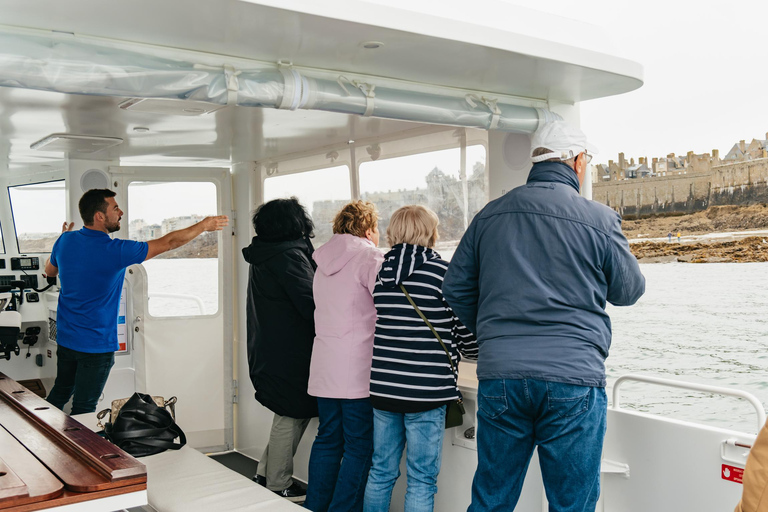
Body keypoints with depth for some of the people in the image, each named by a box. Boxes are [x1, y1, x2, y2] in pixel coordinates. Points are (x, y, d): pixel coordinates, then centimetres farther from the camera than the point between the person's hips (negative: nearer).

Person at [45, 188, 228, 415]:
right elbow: (169, 242, -16)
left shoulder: (66, 241, -3)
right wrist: (205, 225, -4)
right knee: (83, 408, 5)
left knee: (60, 392, 25)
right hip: (96, 344, -7)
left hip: (65, 338, 7)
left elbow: (50, 271, 18)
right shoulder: (116, 251, -22)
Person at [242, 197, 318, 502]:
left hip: (267, 350, 10)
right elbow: (312, 305, -21)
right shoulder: (290, 256, -18)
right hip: (288, 354, -10)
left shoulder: (262, 257, 14)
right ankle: (278, 486, 14)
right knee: (290, 418, 3)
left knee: (293, 415, 18)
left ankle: (265, 475, 25)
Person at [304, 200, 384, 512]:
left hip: (325, 367, 8)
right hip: (359, 367, -8)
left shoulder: (323, 261, 16)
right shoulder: (369, 258, -9)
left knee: (328, 439, 14)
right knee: (359, 446, 0)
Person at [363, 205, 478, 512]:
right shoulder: (444, 272, -9)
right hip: (427, 391, -5)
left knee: (381, 472, 16)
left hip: (381, 387, 5)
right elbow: (469, 338, -4)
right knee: (422, 481, 5)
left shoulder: (378, 271, 5)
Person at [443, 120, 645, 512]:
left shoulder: (490, 215, 7)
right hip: (573, 378, -3)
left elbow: (455, 287, 11)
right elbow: (628, 291, 8)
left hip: (499, 375, 3)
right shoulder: (600, 219, -3)